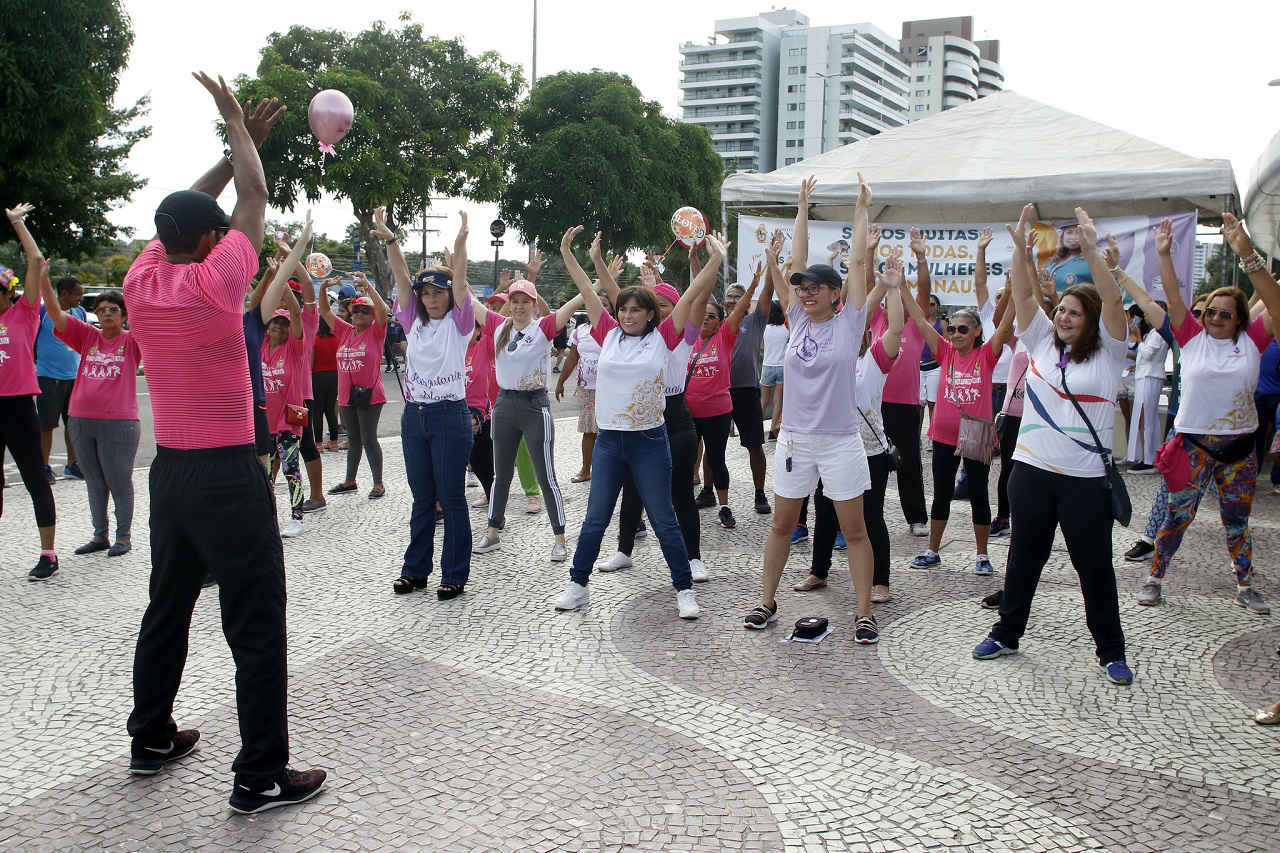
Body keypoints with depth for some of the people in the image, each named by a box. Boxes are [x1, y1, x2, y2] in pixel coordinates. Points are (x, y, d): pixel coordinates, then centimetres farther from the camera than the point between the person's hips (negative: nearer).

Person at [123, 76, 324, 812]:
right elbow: (254, 197, -3)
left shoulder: (141, 282, 4)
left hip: (170, 470, 8)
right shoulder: (212, 281, -14)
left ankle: (151, 740, 34)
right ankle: (261, 777, 2)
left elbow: (184, 212, 18)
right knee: (258, 626, -2)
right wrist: (235, 123, 11)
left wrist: (241, 140, 22)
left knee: (168, 607, 21)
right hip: (227, 474, -8)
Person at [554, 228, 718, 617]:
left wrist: (715, 260, -11)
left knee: (664, 521, 4)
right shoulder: (609, 335, 4)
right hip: (609, 440, 3)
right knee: (595, 520, 11)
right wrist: (566, 251, 9)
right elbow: (586, 290, 7)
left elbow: (689, 296, -6)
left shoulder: (662, 338, -2)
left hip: (650, 442, -2)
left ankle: (684, 589, 16)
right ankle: (577, 585, 23)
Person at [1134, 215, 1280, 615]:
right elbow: (1173, 299, -7)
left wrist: (1247, 253, -23)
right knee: (1178, 514, 2)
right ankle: (1154, 577, 13)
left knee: (1237, 520, 13)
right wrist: (1163, 255, -18)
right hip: (1194, 442, -2)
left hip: (1239, 445, 2)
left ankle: (1245, 586, 25)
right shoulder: (1193, 337, 0)